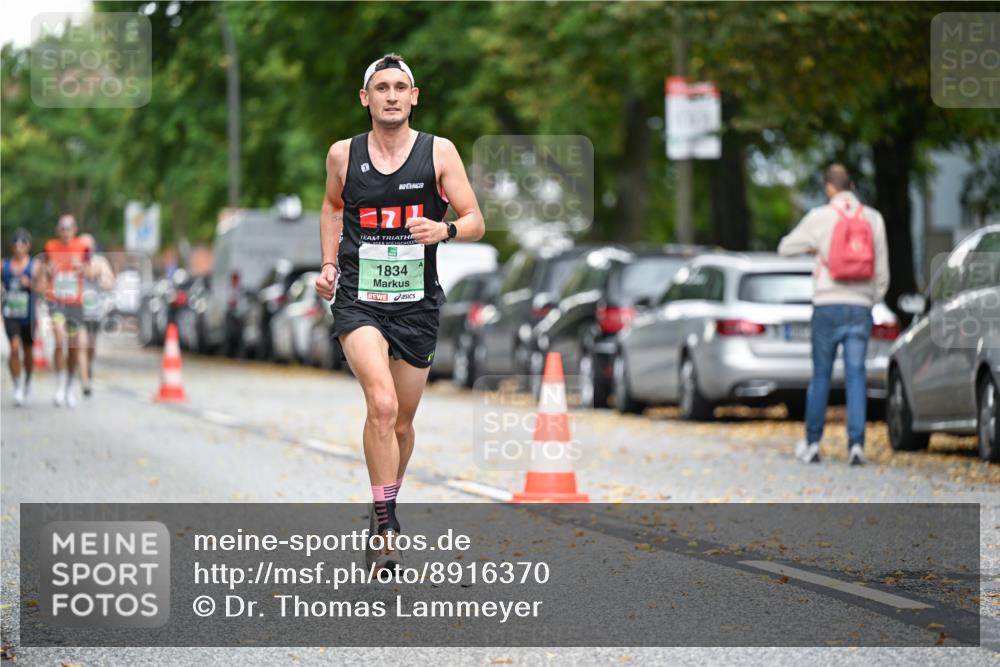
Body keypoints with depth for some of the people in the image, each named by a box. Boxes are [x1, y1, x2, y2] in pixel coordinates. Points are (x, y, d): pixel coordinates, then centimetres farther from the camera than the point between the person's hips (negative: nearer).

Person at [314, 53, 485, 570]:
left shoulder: (439, 153, -1)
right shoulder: (343, 155, 2)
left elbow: (475, 222, -1)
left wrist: (444, 230, -22)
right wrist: (329, 265, 11)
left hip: (417, 304, 2)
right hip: (358, 300, -2)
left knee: (401, 422, 13)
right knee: (382, 406, -23)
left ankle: (385, 510, 38)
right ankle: (384, 527, -17)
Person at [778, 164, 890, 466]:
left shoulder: (820, 217, -3)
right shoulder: (874, 219, 4)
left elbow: (785, 247, 10)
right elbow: (882, 272, 7)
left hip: (828, 305, -1)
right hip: (860, 306, 2)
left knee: (821, 376, 8)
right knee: (855, 376, 1)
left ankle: (812, 443, 13)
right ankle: (856, 444, -8)